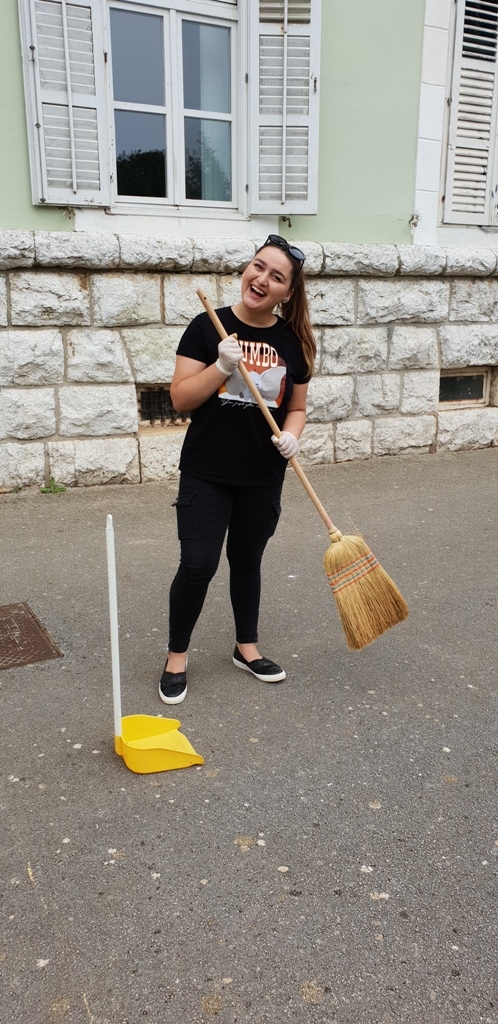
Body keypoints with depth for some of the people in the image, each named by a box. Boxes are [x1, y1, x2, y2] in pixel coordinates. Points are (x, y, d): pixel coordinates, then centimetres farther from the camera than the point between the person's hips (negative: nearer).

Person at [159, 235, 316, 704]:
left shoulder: (293, 341, 2)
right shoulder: (208, 327, -7)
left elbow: (297, 407, 11)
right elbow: (180, 399, -9)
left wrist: (290, 435, -10)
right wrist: (222, 367, -22)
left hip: (263, 477, 3)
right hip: (206, 474, -3)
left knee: (247, 561, 16)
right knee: (197, 565, -5)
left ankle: (246, 647, 35)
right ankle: (176, 656, 16)